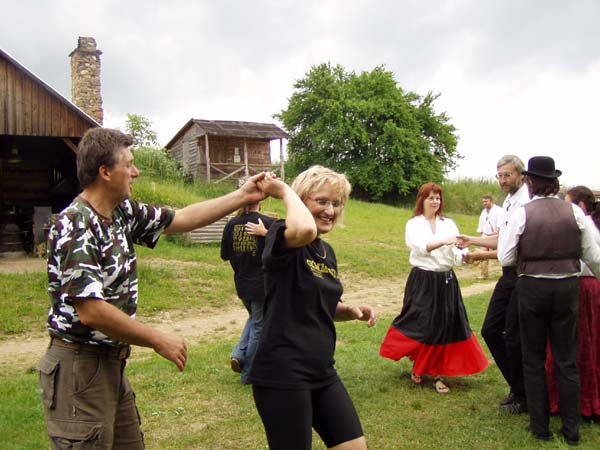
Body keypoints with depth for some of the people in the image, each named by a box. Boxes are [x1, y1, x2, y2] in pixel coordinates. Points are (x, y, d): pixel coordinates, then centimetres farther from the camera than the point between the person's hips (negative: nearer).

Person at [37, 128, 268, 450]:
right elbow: (91, 311, -26)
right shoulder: (75, 227, -21)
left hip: (112, 363, 9)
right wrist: (159, 341, -17)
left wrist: (242, 197, 12)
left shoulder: (124, 212, 5)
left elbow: (181, 219, 14)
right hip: (79, 366, -9)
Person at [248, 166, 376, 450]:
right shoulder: (282, 237, -14)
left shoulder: (327, 252, 11)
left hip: (321, 372, 8)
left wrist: (351, 311, 3)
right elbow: (304, 230, -40)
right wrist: (285, 191, -22)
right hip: (282, 374, -8)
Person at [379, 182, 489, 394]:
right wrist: (443, 241, -36)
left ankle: (437, 373, 13)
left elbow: (456, 254, -6)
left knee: (445, 326, 2)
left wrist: (465, 256, -29)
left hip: (446, 281, 3)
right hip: (422, 281, -3)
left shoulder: (449, 224, 5)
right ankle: (417, 366, 28)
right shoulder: (413, 224, -2)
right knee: (421, 324, 3)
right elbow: (420, 246, -21)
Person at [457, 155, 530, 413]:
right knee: (490, 330, 13)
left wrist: (483, 255, -19)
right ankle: (516, 387, 29)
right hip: (508, 275, 9)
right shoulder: (508, 201, 13)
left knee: (513, 338, 1)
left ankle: (523, 397, 21)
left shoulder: (526, 203, -17)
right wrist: (472, 240, 13)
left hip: (522, 275, -9)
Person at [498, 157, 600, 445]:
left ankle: (540, 427, 20)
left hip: (532, 288, -2)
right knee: (566, 360, 12)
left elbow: (505, 258, -7)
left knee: (534, 359, 12)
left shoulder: (522, 214, -9)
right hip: (567, 287, 2)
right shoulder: (575, 213, -3)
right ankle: (571, 430, 19)